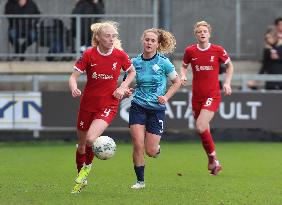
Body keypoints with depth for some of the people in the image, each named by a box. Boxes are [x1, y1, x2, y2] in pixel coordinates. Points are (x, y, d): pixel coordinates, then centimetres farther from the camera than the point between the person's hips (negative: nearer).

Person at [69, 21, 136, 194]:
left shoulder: (120, 55, -7)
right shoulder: (89, 55, -9)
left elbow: (132, 72, 12)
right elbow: (74, 77, -7)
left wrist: (123, 87, -3)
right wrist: (74, 88, -28)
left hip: (108, 105, -2)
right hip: (88, 103, 2)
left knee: (91, 139, -24)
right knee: (82, 145, 13)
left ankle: (87, 166, 6)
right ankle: (81, 179, 35)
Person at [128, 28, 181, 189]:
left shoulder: (163, 62, -7)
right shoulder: (135, 62, 0)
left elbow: (177, 82, 4)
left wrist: (166, 97, -9)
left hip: (157, 108, -1)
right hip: (138, 107, 1)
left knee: (151, 151, -3)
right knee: (138, 145, -12)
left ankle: (157, 148, 35)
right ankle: (140, 180, 3)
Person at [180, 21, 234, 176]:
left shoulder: (218, 50, -4)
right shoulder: (190, 51, 1)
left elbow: (229, 66, 11)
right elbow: (184, 66, 18)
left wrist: (227, 83, -1)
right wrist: (183, 75, -3)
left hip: (212, 95, -4)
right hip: (196, 96, 4)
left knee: (200, 127, -20)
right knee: (204, 130, 9)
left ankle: (212, 157, -1)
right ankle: (213, 163, 26)